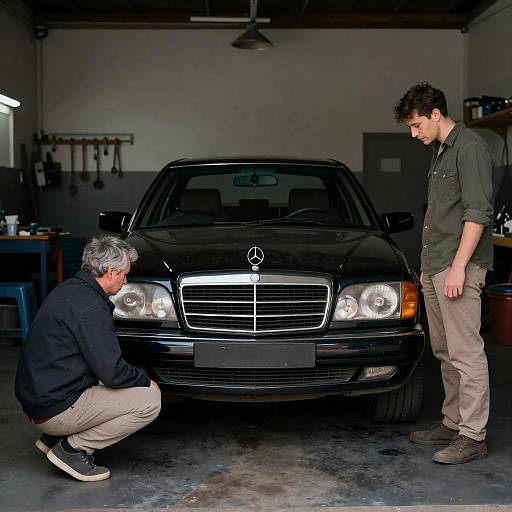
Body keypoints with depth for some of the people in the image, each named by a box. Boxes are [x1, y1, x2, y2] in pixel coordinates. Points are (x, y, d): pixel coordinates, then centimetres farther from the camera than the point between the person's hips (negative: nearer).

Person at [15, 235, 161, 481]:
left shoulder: (69, 289, 10)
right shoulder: (89, 307, -20)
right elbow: (112, 372, -20)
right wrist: (145, 381, -1)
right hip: (55, 409, -10)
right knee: (149, 402, -12)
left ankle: (54, 437, 15)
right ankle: (72, 449, -5)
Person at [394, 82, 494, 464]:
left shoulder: (470, 148, -10)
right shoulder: (440, 151, 19)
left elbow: (477, 212, -17)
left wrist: (458, 266, -21)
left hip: (458, 268, -10)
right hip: (435, 267, 10)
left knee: (466, 351, -6)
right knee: (445, 351, 14)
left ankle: (473, 436, 0)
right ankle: (453, 423, 23)